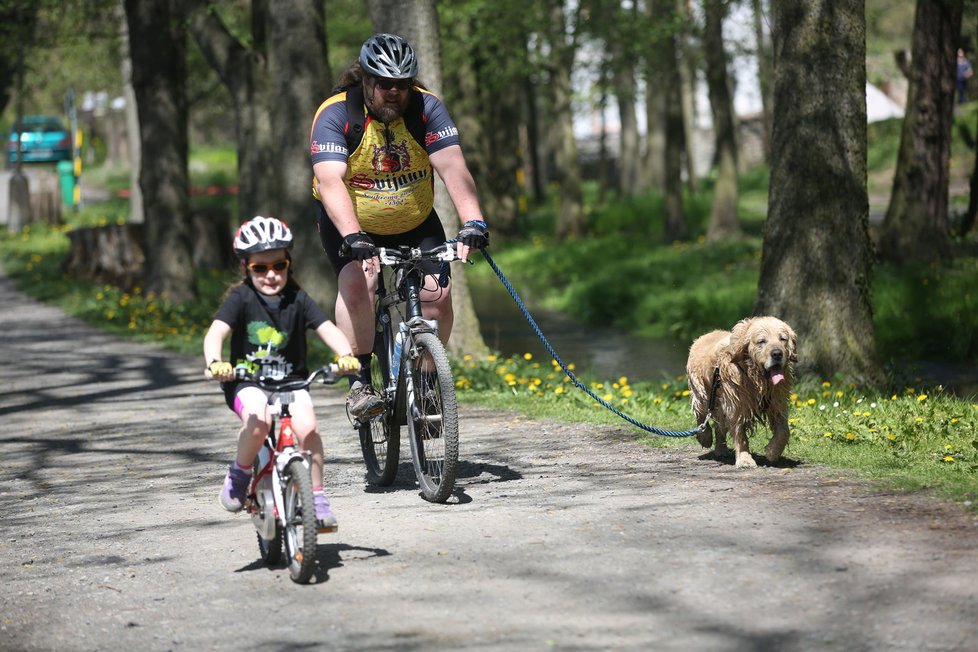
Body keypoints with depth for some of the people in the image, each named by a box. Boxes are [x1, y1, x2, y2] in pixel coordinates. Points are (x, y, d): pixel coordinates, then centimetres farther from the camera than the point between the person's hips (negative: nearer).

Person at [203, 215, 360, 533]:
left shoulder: (298, 300, -1)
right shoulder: (240, 298, -7)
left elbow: (328, 329, -12)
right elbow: (216, 332, -20)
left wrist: (346, 355, -33)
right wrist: (214, 363, -41)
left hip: (291, 381, 2)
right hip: (248, 382, -2)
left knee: (307, 427, -26)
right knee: (258, 422, -34)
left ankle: (317, 497, -9)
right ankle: (239, 474, -5)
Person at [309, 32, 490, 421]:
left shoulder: (426, 108, -17)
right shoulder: (335, 115, -23)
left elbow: (453, 169, -27)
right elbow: (330, 181, -36)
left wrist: (473, 223, -43)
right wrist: (354, 237, -50)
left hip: (414, 224, 2)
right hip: (350, 224, -2)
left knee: (437, 295, -14)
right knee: (357, 281, -29)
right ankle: (360, 383, -19)